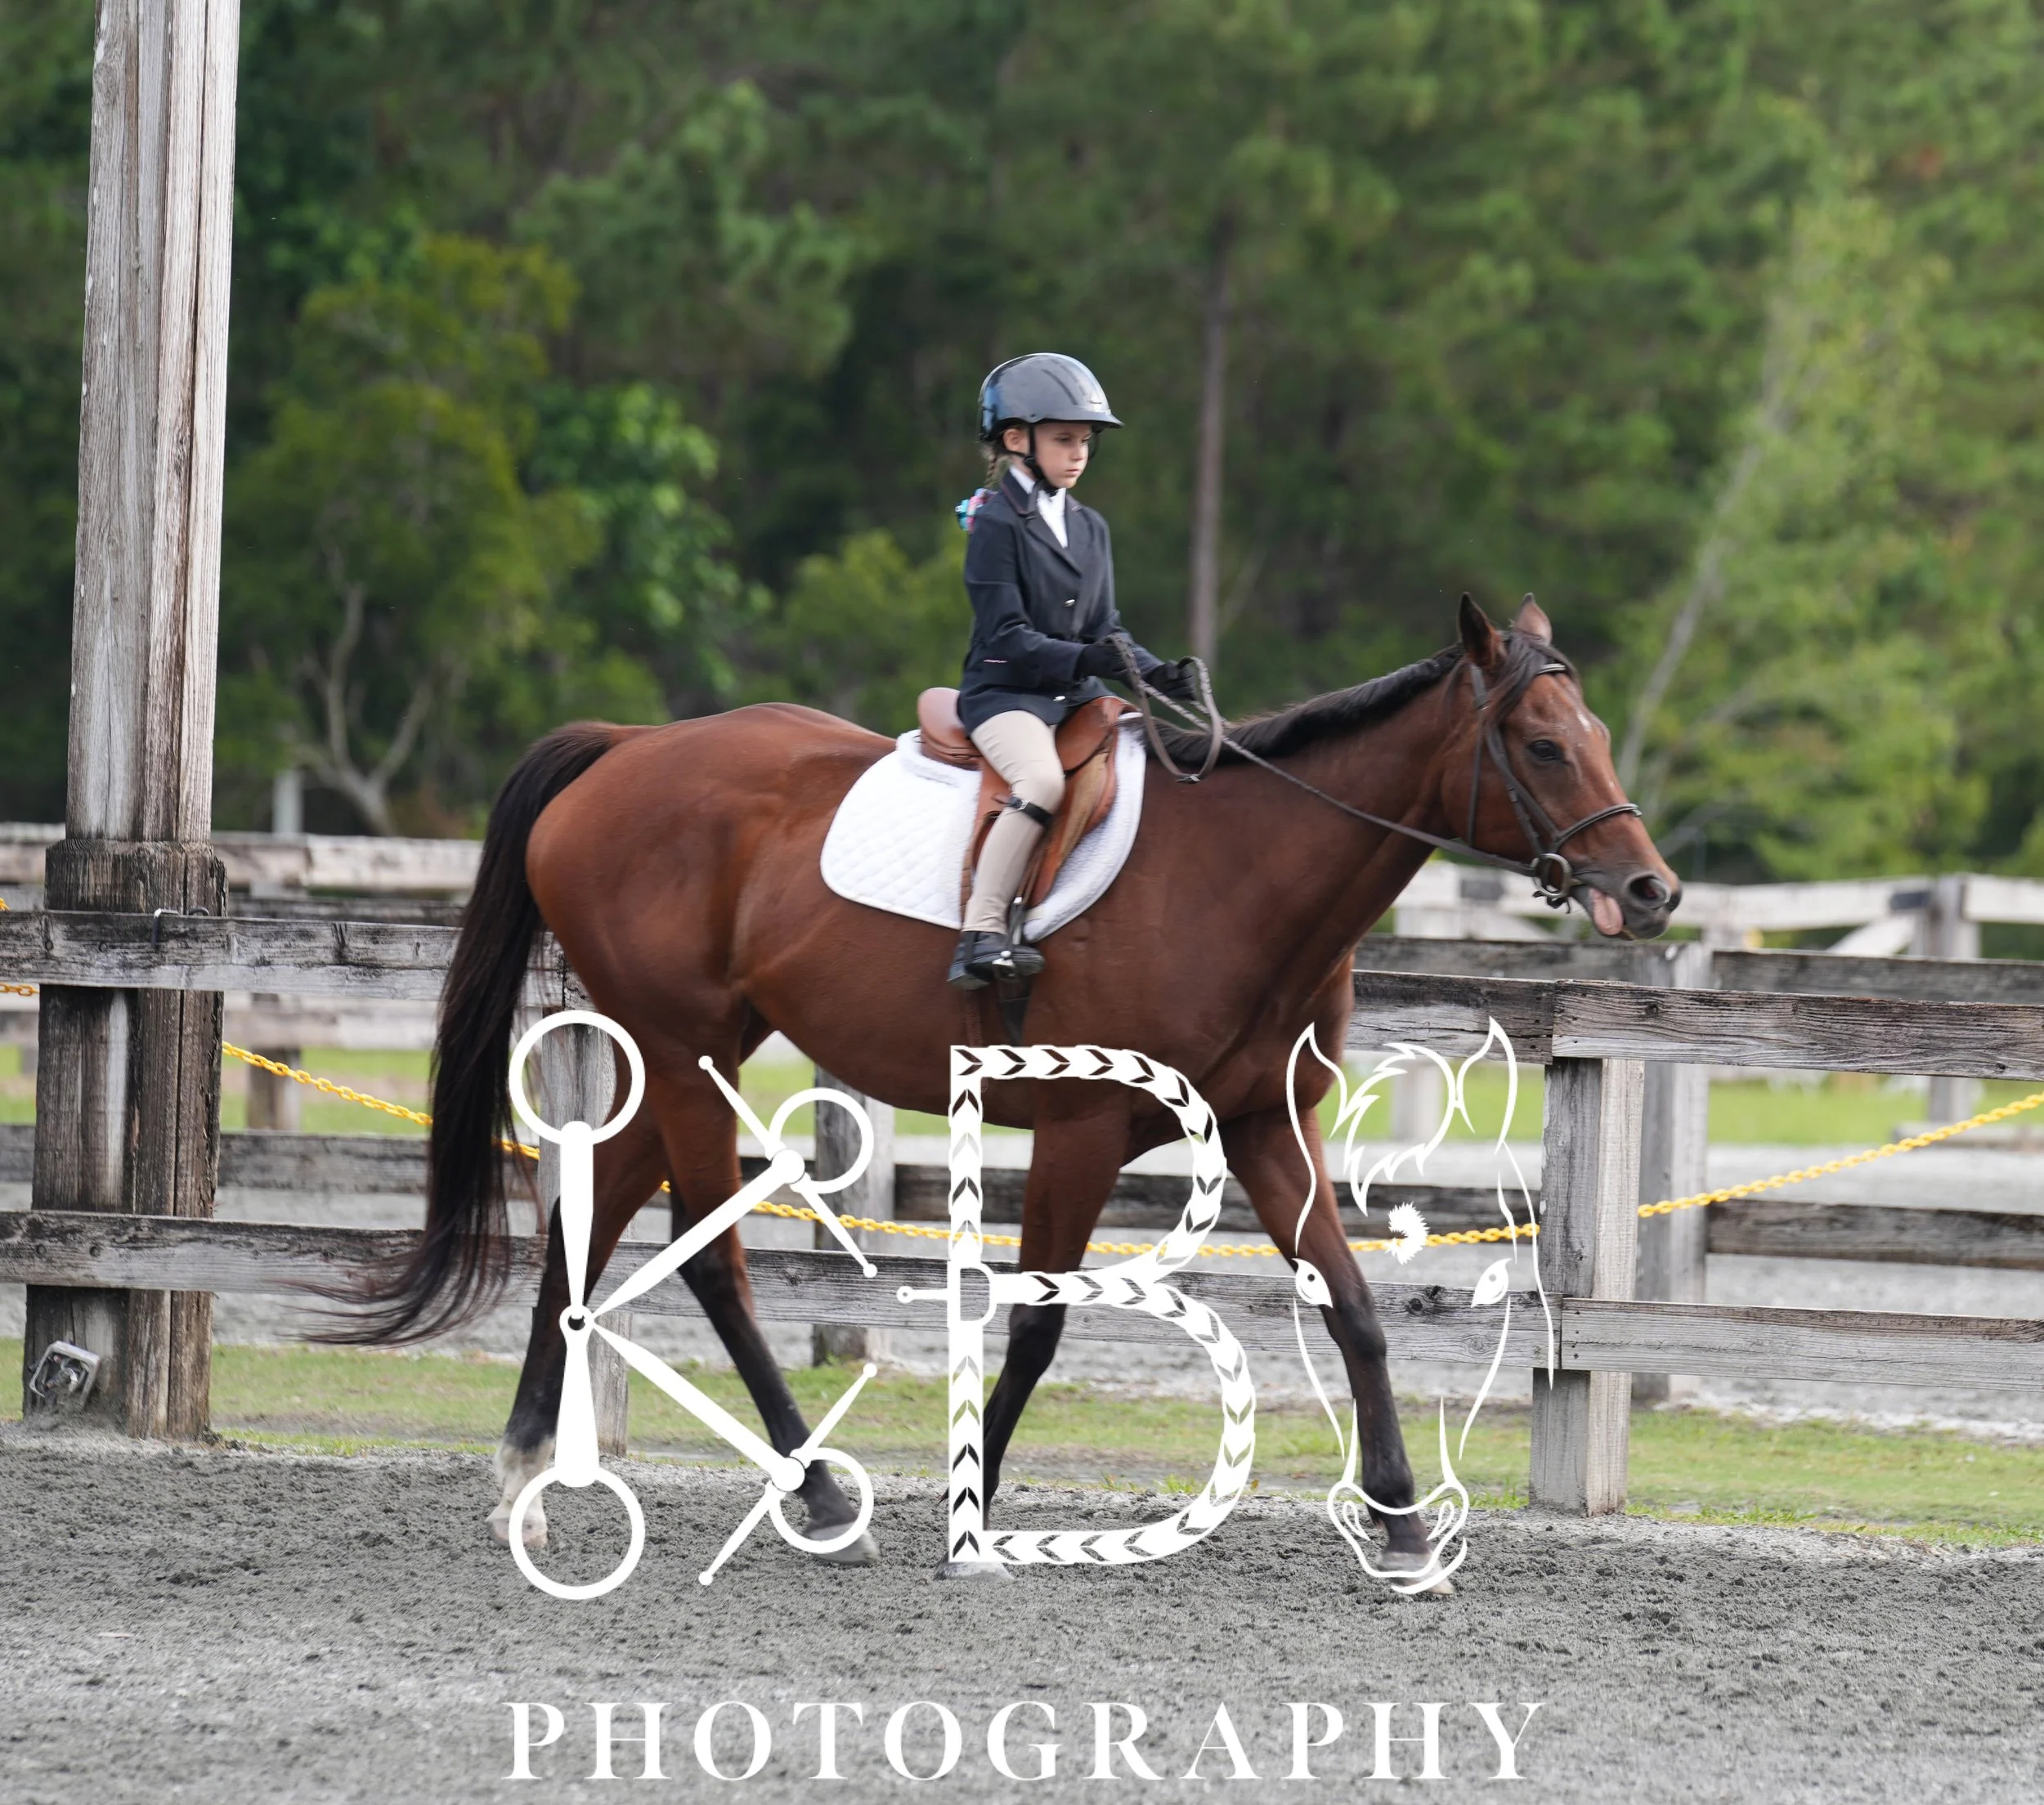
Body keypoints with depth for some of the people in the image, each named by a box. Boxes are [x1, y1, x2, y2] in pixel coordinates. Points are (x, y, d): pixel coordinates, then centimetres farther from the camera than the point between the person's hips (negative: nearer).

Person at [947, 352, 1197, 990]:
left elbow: (1104, 631, 14)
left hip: (1078, 696, 8)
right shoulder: (996, 525, -6)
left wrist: (1158, 673, -4)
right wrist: (1082, 658, -27)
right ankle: (981, 932, -33)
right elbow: (1007, 639, -14)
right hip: (1004, 692, -8)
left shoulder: (1090, 529, 16)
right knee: (1043, 779, -34)